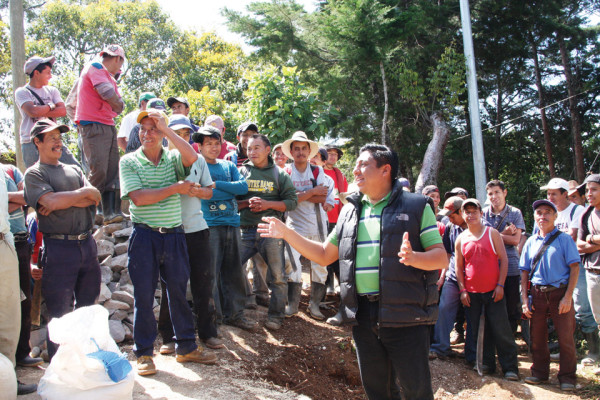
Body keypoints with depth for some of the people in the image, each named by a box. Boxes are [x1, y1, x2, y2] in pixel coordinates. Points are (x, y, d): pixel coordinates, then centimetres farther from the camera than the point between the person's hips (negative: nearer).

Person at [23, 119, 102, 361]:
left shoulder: (74, 170, 18)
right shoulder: (34, 174, 1)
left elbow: (95, 198, 4)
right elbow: (50, 201, -16)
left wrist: (63, 200, -9)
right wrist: (82, 192, -4)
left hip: (86, 244, 6)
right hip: (59, 249, -5)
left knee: (88, 308, 11)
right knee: (60, 314, -1)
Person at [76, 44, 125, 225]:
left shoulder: (108, 76, 25)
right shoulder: (95, 68, -6)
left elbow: (119, 104, 17)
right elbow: (110, 96, -18)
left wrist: (118, 105, -3)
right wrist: (118, 105, 0)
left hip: (109, 126, 9)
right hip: (93, 126, -9)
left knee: (112, 171, 4)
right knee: (98, 170, -12)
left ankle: (111, 212, 3)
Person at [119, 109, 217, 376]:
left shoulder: (173, 158, 6)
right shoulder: (129, 161, 0)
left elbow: (192, 158, -18)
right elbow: (138, 197, -13)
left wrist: (166, 129, -14)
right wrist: (177, 188, -11)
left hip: (174, 234, 2)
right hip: (144, 236, -2)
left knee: (178, 291, 10)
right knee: (144, 295, 4)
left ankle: (186, 347, 22)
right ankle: (144, 354, 15)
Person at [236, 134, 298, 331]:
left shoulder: (279, 174, 8)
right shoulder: (242, 172, 10)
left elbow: (292, 201, 2)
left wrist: (268, 204, -10)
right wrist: (247, 203, -11)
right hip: (245, 230, 1)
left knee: (277, 276, 1)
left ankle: (275, 315, 15)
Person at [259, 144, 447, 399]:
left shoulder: (415, 206, 1)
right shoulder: (349, 211, 17)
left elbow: (441, 258, -3)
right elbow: (324, 255, 21)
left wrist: (413, 257, -24)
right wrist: (287, 233, 12)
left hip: (405, 315, -5)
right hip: (363, 317, 5)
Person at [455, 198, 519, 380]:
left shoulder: (492, 233, 1)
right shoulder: (460, 239, 7)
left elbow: (503, 259, -1)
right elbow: (459, 266, 10)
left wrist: (500, 285, -8)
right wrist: (462, 290, 2)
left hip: (493, 291, -2)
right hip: (472, 293, 3)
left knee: (501, 329, -4)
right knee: (478, 330, 7)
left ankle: (510, 367, 4)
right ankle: (487, 363, 19)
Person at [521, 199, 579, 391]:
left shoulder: (564, 239, -1)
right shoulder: (531, 242, 10)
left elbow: (574, 268, -6)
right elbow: (525, 271, 12)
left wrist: (568, 297, -13)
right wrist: (524, 299, 4)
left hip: (560, 292, -3)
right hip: (537, 294, 4)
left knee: (566, 337, -1)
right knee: (537, 336, 10)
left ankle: (567, 376, 13)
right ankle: (539, 372, 25)